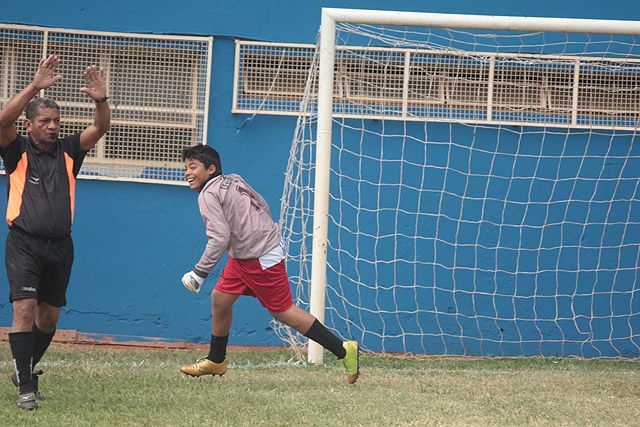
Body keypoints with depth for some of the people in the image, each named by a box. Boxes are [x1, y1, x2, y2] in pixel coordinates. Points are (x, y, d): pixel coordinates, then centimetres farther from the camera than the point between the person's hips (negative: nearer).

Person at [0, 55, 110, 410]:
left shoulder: (68, 151, 8)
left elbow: (100, 128, -4)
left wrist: (101, 100, -25)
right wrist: (35, 87, -30)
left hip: (60, 246, 4)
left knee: (49, 315, 12)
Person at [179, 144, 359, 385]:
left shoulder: (208, 195, -17)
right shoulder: (234, 180, 9)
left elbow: (219, 239, -26)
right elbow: (263, 207, 16)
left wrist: (199, 273, -21)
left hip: (261, 258, -10)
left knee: (282, 311, -3)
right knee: (220, 298, 12)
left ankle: (343, 350, 0)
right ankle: (216, 361, 24)